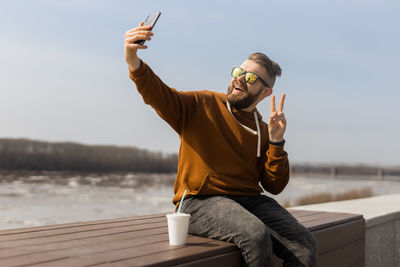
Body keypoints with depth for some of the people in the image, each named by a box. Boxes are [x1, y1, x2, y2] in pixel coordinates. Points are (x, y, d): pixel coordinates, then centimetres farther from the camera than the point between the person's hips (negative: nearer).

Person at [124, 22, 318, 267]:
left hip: (250, 200, 4)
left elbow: (275, 186, 10)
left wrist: (276, 142, -3)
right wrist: (134, 62, -30)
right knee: (256, 236, -33)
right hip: (201, 201, -4)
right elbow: (158, 95, -11)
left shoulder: (262, 130, 16)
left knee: (306, 246, -19)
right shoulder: (201, 105, 7)